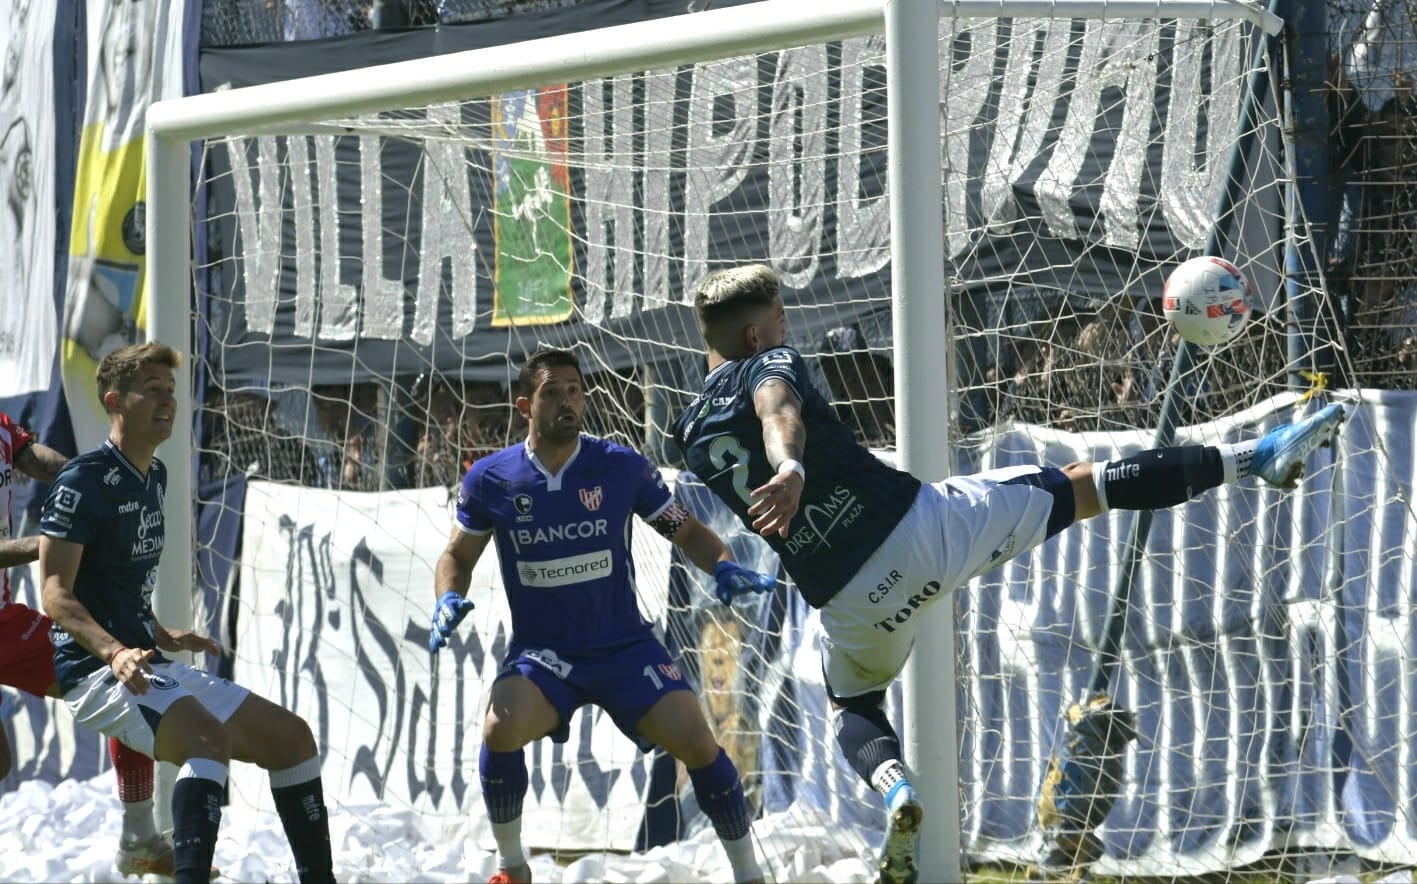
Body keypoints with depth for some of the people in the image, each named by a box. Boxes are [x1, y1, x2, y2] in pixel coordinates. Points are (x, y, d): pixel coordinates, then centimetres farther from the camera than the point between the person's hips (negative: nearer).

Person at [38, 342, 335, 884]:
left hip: (151, 667, 10)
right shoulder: (84, 481, -12)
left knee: (289, 736, 11)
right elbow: (56, 591, -19)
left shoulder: (153, 476, 16)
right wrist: (115, 652, -32)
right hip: (98, 672, -10)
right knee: (210, 737, -35)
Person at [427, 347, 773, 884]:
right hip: (540, 653, 0)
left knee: (695, 741, -17)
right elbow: (458, 555, 8)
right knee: (501, 728, -29)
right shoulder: (491, 479, -6)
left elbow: (686, 531, 3)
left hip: (623, 646, 0)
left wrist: (723, 567, -17)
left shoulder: (621, 467, -7)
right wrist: (449, 600, -14)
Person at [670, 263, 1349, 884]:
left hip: (847, 596, 4)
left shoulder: (692, 436, 13)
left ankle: (893, 787, -1)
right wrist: (788, 466, -47)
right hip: (921, 524, -4)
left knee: (853, 706, 30)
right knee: (1085, 485, 6)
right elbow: (778, 408, -27)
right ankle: (1254, 456, 4)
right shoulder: (768, 364, -3)